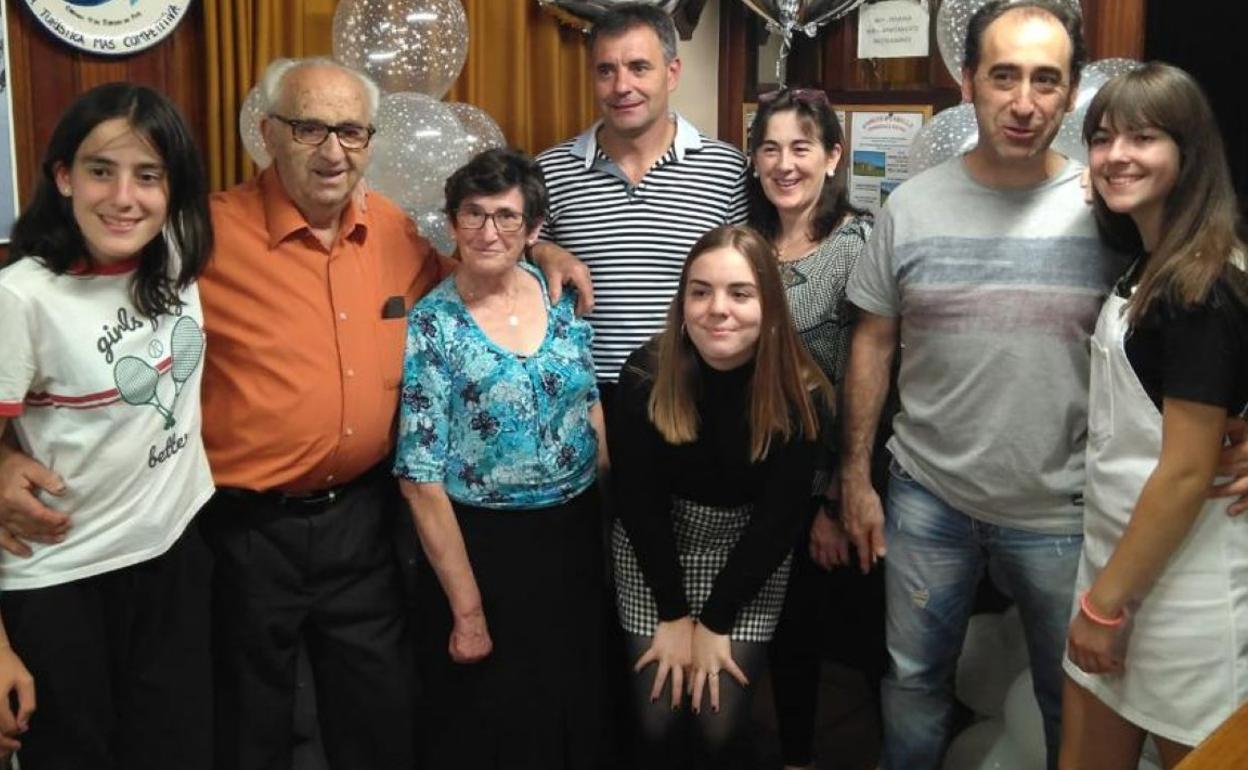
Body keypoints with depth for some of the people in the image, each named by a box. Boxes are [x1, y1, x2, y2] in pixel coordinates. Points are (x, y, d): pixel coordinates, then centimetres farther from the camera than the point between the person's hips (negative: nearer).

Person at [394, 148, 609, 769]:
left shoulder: (561, 294, -1)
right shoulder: (430, 326, -13)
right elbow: (421, 481, -14)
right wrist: (468, 612, -14)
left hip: (577, 533, 4)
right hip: (482, 545, -4)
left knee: (578, 712, 17)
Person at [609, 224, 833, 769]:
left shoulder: (799, 392, -18)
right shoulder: (646, 376, -19)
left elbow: (780, 517, -13)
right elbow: (637, 499, -12)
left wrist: (714, 622, -13)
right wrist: (674, 614, -11)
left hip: (750, 556, 0)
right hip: (654, 548, 0)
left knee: (721, 725, -6)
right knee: (657, 720, -2)